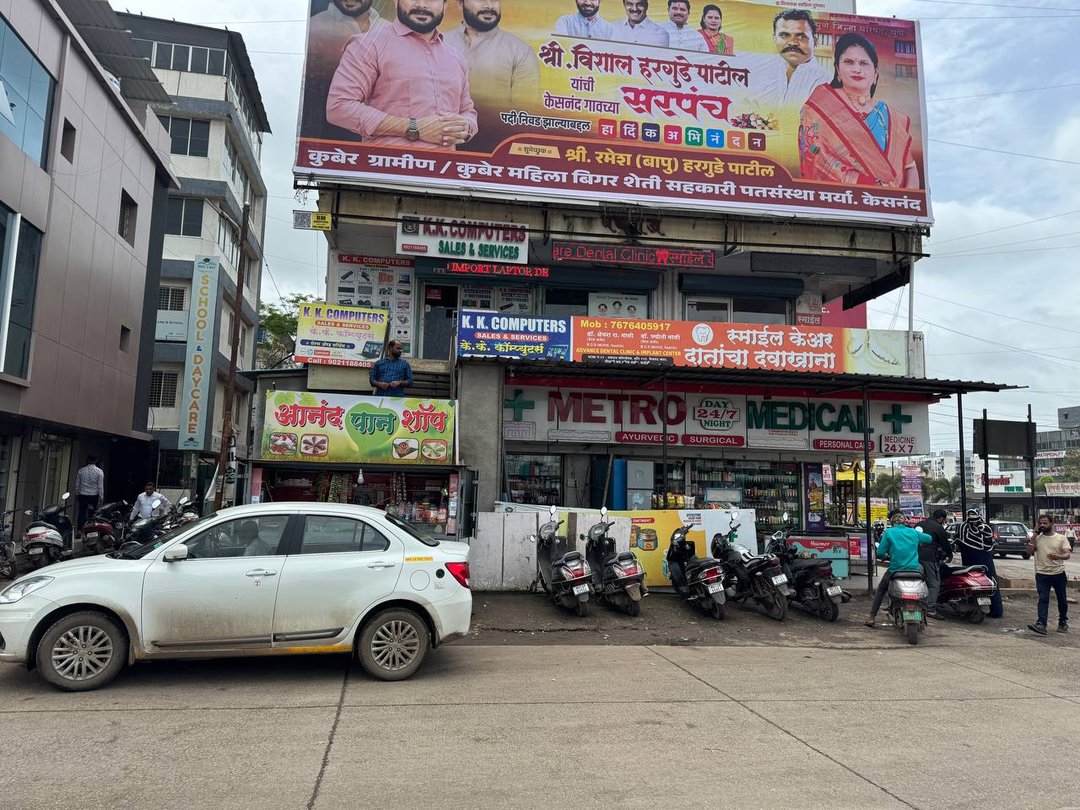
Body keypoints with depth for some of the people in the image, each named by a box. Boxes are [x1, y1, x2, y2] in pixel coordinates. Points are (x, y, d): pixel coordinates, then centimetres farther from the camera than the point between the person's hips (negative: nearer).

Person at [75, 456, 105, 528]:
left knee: (82, 514, 7)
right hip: (94, 496, -2)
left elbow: (77, 484, 8)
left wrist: (77, 494, 20)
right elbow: (100, 486, -9)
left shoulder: (81, 470, 3)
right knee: (92, 515, 3)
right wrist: (101, 498, -5)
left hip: (83, 495, 2)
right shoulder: (99, 472, -7)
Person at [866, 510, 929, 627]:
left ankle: (872, 616, 14)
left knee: (880, 589, 20)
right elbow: (929, 538, 22)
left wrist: (886, 556, 14)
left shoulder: (888, 532, -6)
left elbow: (880, 552, -9)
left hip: (895, 569, -2)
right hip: (914, 569, 2)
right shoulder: (913, 532, 5)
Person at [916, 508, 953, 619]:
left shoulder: (920, 524, 17)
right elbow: (945, 543, 2)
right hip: (929, 558, -8)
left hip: (917, 555, 8)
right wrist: (950, 555, 19)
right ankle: (931, 609, -13)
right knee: (934, 583, -5)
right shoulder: (938, 528, -5)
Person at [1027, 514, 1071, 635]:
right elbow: (1029, 551, -5)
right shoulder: (1037, 538, 7)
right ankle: (1041, 624, -18)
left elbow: (1068, 554, -9)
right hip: (1042, 574, 0)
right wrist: (1035, 535, -7)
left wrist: (1058, 556, -31)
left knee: (1062, 600, 13)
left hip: (1059, 574, 0)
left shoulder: (1061, 538, 2)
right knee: (1043, 599, -9)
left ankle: (1063, 622, 32)